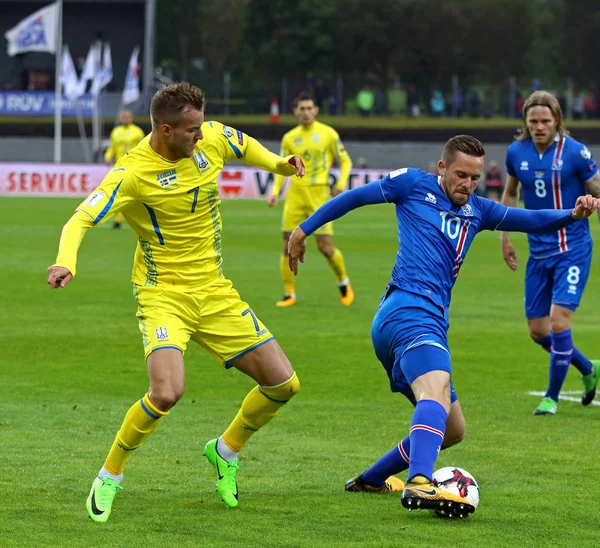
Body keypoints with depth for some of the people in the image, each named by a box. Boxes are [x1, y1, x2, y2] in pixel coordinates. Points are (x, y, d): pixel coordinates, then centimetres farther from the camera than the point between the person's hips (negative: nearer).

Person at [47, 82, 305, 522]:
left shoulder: (212, 139, -2)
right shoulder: (133, 173, -19)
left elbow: (245, 146, 22)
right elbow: (80, 221, -23)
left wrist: (279, 164, 3)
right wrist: (65, 262, -42)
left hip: (215, 292, 6)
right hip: (164, 295, -6)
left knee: (283, 383, 2)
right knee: (167, 393, -29)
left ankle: (226, 451, 30)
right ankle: (109, 477, -5)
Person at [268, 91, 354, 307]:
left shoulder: (328, 134, 0)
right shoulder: (290, 138, 8)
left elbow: (345, 161, 6)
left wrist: (341, 184, -9)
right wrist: (276, 191, 1)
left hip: (319, 194, -3)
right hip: (295, 194, 3)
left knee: (325, 246, -7)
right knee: (289, 245, -1)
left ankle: (344, 282, 19)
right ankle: (289, 294, 8)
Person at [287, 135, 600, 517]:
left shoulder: (477, 210, 23)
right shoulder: (413, 184, 6)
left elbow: (531, 220, 19)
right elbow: (353, 198, 14)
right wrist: (305, 229, 16)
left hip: (433, 323, 9)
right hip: (408, 310, -9)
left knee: (452, 429, 19)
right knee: (437, 391, -35)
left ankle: (371, 480, 33)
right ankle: (420, 484, -58)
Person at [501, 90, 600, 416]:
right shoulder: (516, 153, 0)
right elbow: (510, 194, 17)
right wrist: (505, 237, 14)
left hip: (572, 250, -5)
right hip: (539, 252, 5)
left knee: (558, 319, -15)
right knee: (537, 330, 7)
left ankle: (552, 397, 2)